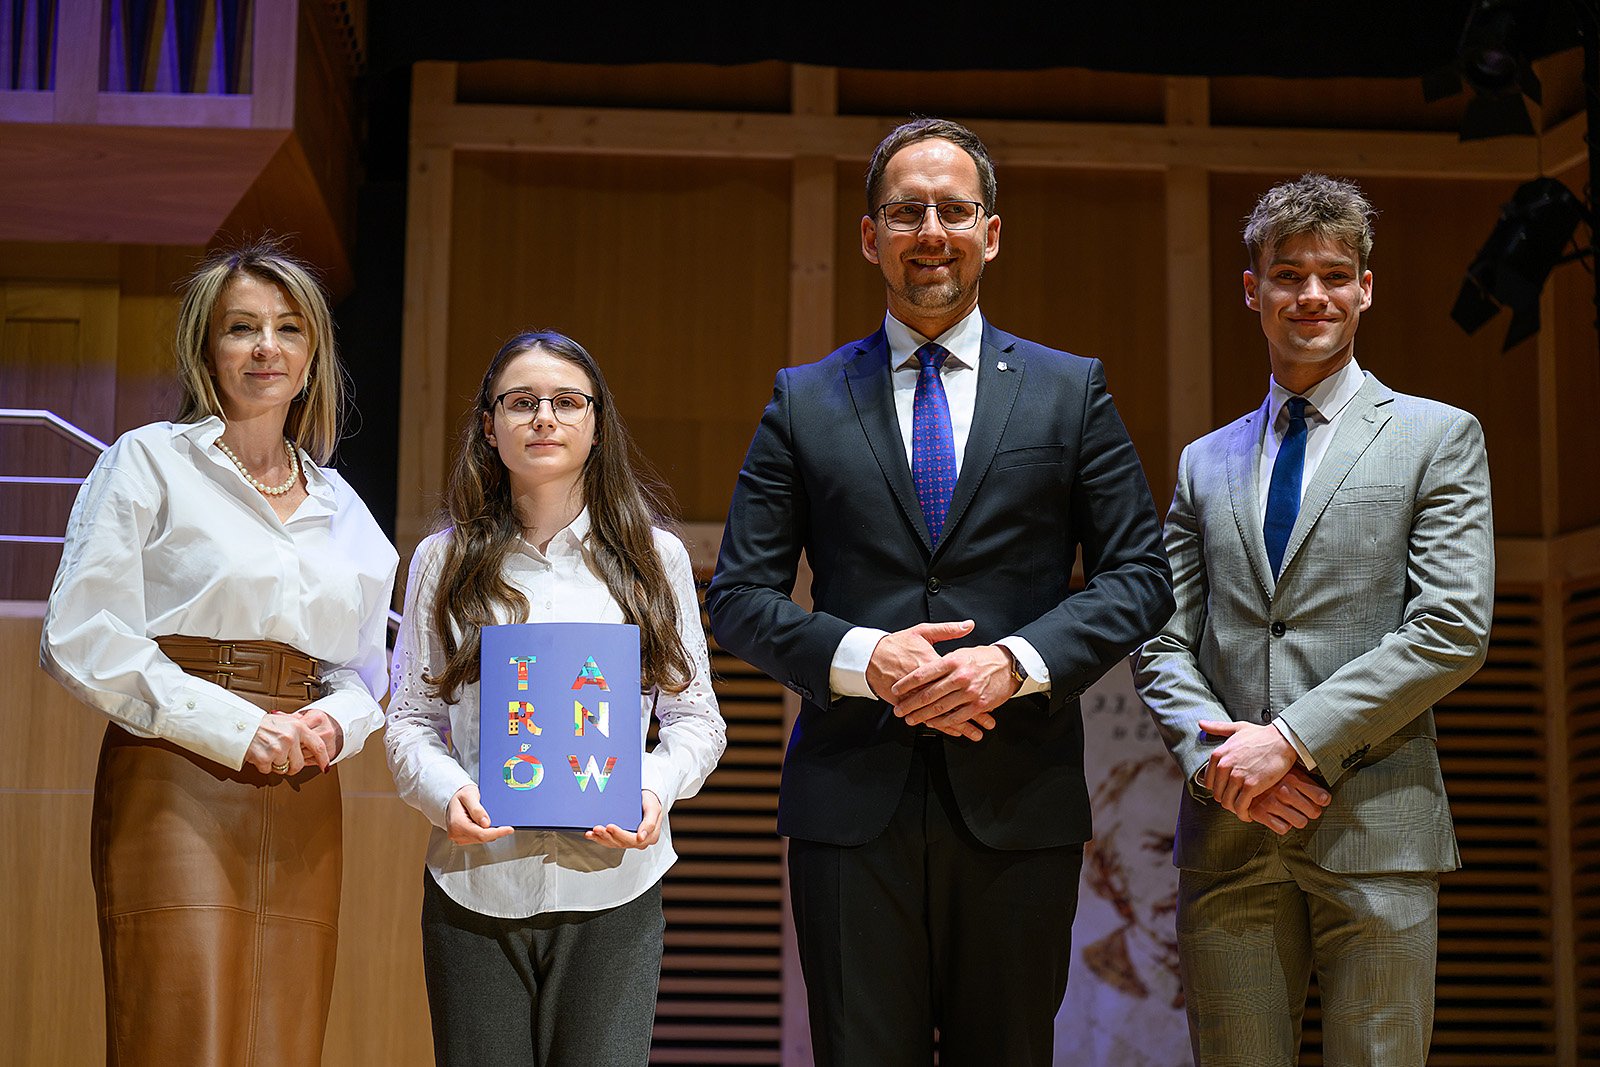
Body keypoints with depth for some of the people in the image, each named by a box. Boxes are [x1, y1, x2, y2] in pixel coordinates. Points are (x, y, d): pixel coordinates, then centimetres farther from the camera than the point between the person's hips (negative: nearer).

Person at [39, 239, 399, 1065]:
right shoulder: (148, 462, 4)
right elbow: (80, 639, -5)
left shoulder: (340, 506, 20)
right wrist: (233, 728, -12)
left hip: (302, 805, 5)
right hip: (175, 789, -5)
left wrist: (335, 722, -2)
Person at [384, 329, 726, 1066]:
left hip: (611, 884, 0)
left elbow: (695, 716, 8)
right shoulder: (443, 560, 8)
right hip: (475, 882, 0)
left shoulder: (655, 557, 8)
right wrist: (446, 792, -11)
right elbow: (410, 718, 9)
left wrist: (655, 788, -11)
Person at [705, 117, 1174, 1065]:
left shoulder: (1071, 392, 9)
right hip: (851, 803, 0)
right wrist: (862, 658, -13)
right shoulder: (804, 401, 9)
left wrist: (1018, 660, -12)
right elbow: (740, 595, 5)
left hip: (1018, 805, 0)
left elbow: (1140, 575, 5)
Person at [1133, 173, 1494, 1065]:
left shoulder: (1437, 437, 6)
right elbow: (1162, 642, 12)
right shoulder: (1207, 463, 17)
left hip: (1376, 829, -3)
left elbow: (1453, 630, -5)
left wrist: (1292, 739, -12)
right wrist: (1213, 754, -8)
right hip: (1227, 837, 3)